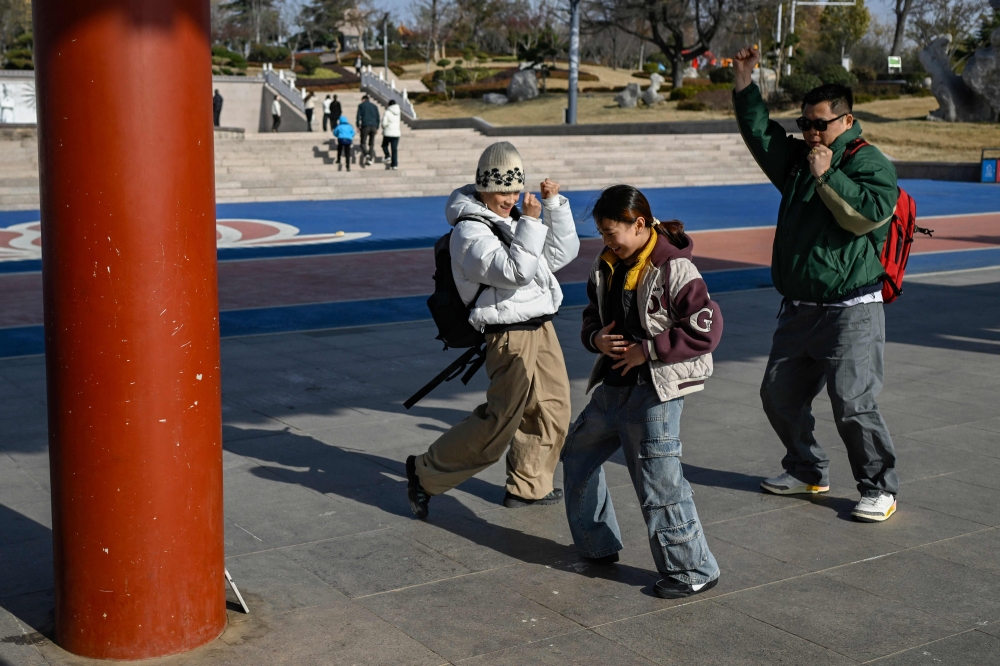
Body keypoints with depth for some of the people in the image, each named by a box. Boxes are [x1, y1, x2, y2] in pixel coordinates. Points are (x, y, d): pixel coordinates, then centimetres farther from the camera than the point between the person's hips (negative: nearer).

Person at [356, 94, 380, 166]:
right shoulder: (374, 106, 19)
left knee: (363, 143, 1)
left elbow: (359, 116, -1)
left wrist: (358, 126, 0)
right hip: (374, 126, 4)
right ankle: (370, 159, 0)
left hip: (365, 126, -4)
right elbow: (377, 118, 13)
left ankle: (366, 154, -26)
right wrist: (377, 128, 14)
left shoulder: (361, 105, 8)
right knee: (371, 143, 10)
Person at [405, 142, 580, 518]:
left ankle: (528, 486, 30)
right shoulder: (470, 232, -13)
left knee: (552, 411, 15)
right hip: (512, 336, -9)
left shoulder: (510, 219, 15)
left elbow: (562, 254, 14)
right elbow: (516, 271, -25)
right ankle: (426, 473, 6)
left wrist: (555, 205, 6)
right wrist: (530, 223, -23)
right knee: (497, 424, -7)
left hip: (541, 328, 9)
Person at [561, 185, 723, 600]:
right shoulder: (607, 265, 7)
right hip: (613, 386, 9)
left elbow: (707, 329, -21)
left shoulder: (674, 269, -16)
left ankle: (693, 571, 9)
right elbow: (593, 314, 19)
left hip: (655, 391, -9)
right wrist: (595, 338, -4)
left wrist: (647, 350, -19)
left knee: (659, 481, -6)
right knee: (578, 455, 19)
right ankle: (597, 546, 35)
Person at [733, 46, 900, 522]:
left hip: (850, 314, -8)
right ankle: (807, 471, 30)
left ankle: (879, 488, 4)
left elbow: (869, 214, -21)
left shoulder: (871, 164, -6)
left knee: (853, 405, -12)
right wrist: (745, 81, 7)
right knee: (778, 395, 13)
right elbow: (759, 133, 15)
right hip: (798, 309, 8)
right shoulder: (798, 160, 15)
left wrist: (827, 177, -19)